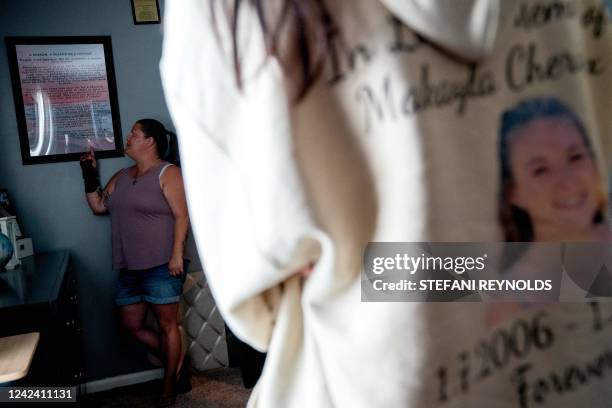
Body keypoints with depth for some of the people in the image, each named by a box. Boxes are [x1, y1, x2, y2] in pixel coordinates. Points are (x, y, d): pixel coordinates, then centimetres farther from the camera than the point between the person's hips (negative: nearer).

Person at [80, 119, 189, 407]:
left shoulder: (167, 173, -7)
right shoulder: (121, 177, 15)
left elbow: (181, 216, -13)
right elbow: (98, 206, 17)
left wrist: (177, 255, -20)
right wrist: (90, 175, 8)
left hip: (161, 266, -8)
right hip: (129, 268, 8)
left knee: (167, 325, 3)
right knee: (132, 325, 12)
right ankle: (176, 362, 29)